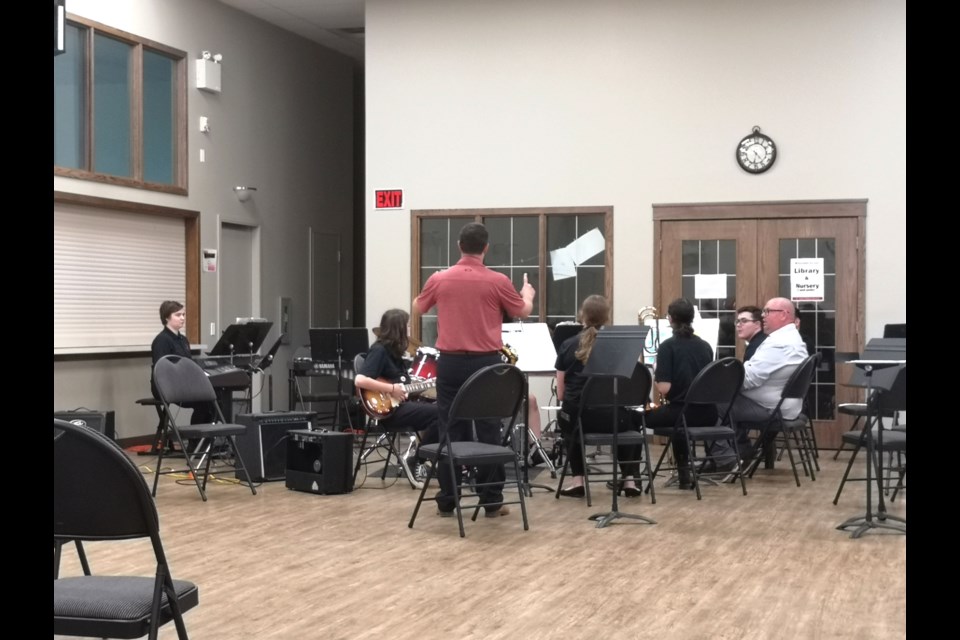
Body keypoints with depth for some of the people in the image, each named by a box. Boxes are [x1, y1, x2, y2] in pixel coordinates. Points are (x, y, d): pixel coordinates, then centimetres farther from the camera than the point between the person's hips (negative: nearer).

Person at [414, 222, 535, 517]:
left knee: (451, 431, 7)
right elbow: (523, 311, 9)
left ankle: (447, 500, 10)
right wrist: (528, 294, 31)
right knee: (489, 432, 4)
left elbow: (418, 307, 17)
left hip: (450, 362, 2)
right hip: (485, 362, -2)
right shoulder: (497, 281, -7)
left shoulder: (439, 279, -2)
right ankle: (492, 501, 7)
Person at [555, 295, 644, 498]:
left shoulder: (568, 345, 0)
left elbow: (560, 394, 5)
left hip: (577, 416, 0)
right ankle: (630, 479, 25)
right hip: (611, 417, 0)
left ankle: (577, 479, 28)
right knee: (633, 419, 36)